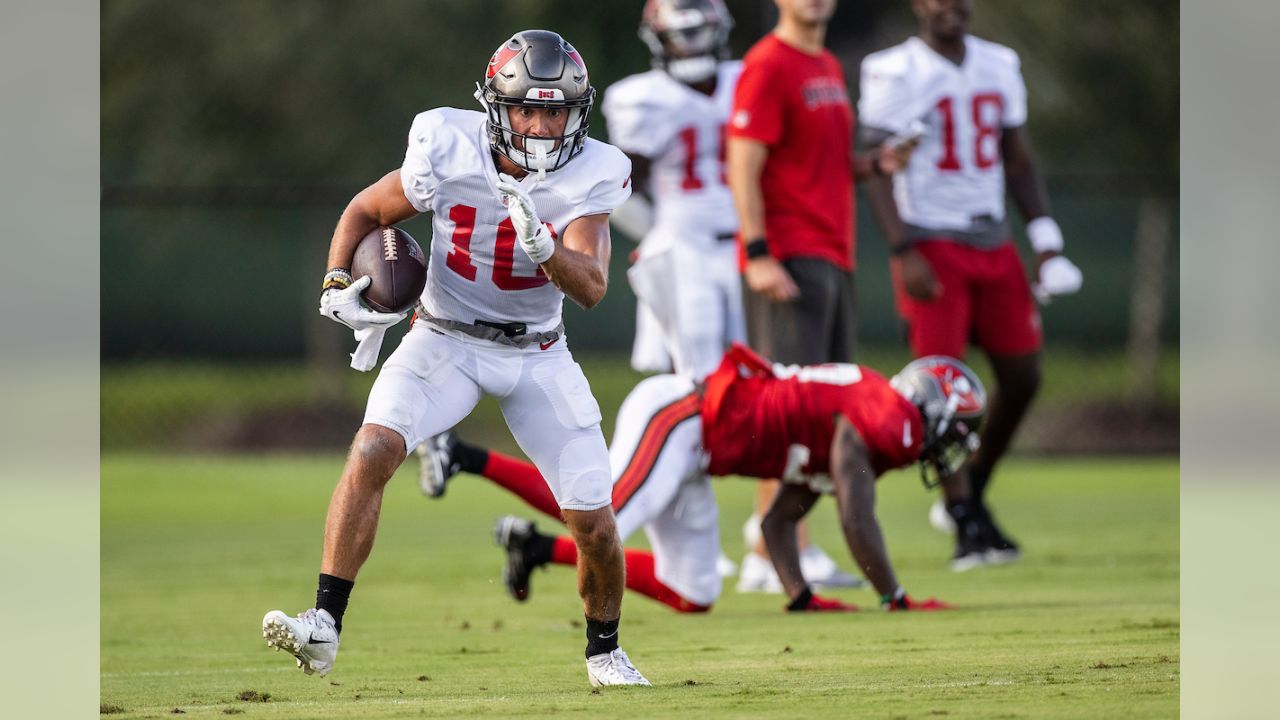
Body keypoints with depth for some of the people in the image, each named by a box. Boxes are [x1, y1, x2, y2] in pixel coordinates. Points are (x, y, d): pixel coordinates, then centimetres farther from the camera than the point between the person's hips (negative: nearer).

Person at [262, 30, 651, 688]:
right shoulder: (449, 153, -17)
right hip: (445, 340, -1)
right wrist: (338, 284, -15)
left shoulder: (590, 177, -16)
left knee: (594, 524, -2)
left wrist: (541, 244, -42)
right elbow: (365, 212, 0)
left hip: (536, 355, 1)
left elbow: (591, 288, -24)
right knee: (372, 451, -27)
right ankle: (324, 626, -25)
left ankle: (603, 652, 25)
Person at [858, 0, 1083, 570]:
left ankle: (972, 492, 22)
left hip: (992, 241, 6)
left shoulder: (999, 67, 11)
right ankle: (968, 524, -4)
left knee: (1022, 376, 4)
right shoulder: (894, 74, -7)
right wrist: (904, 252, -18)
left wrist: (1045, 240, 8)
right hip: (931, 243, -6)